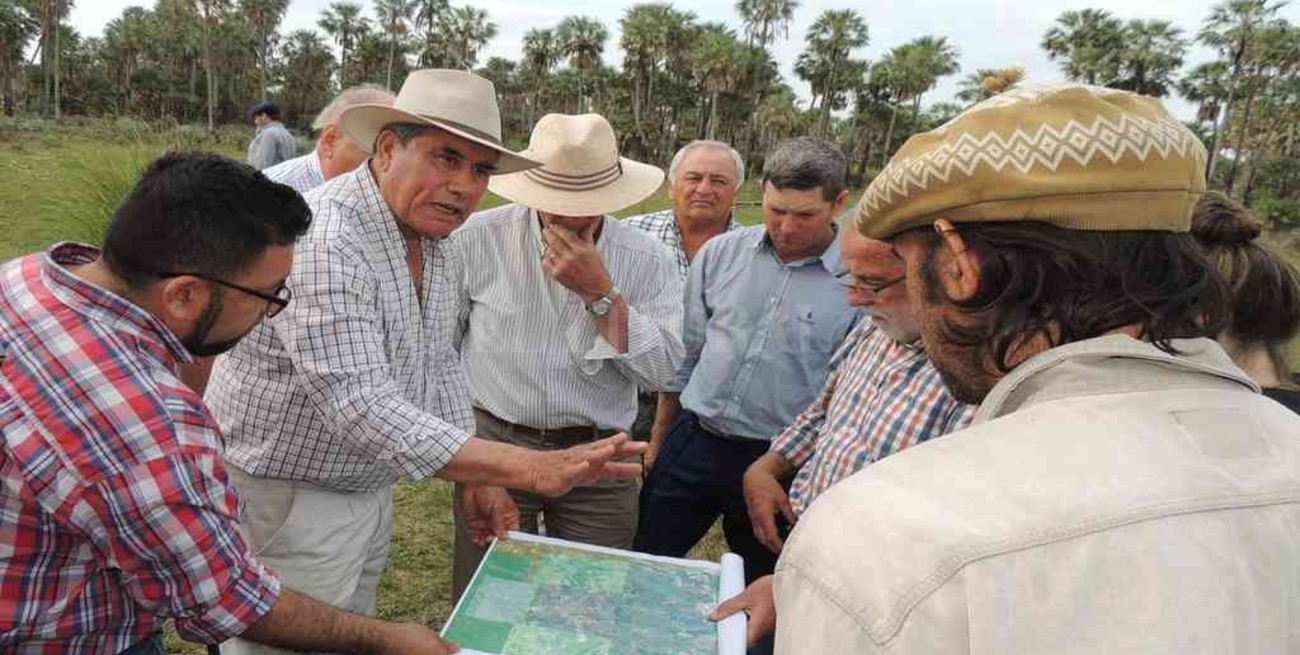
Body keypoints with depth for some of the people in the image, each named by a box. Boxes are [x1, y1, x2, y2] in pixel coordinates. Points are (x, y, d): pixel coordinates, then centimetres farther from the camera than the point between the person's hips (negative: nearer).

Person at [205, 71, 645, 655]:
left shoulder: (431, 237, 0)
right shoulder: (320, 240, -28)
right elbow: (359, 406, -35)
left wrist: (476, 482, 4)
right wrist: (530, 469, -39)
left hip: (368, 492, 8)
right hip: (286, 500, -8)